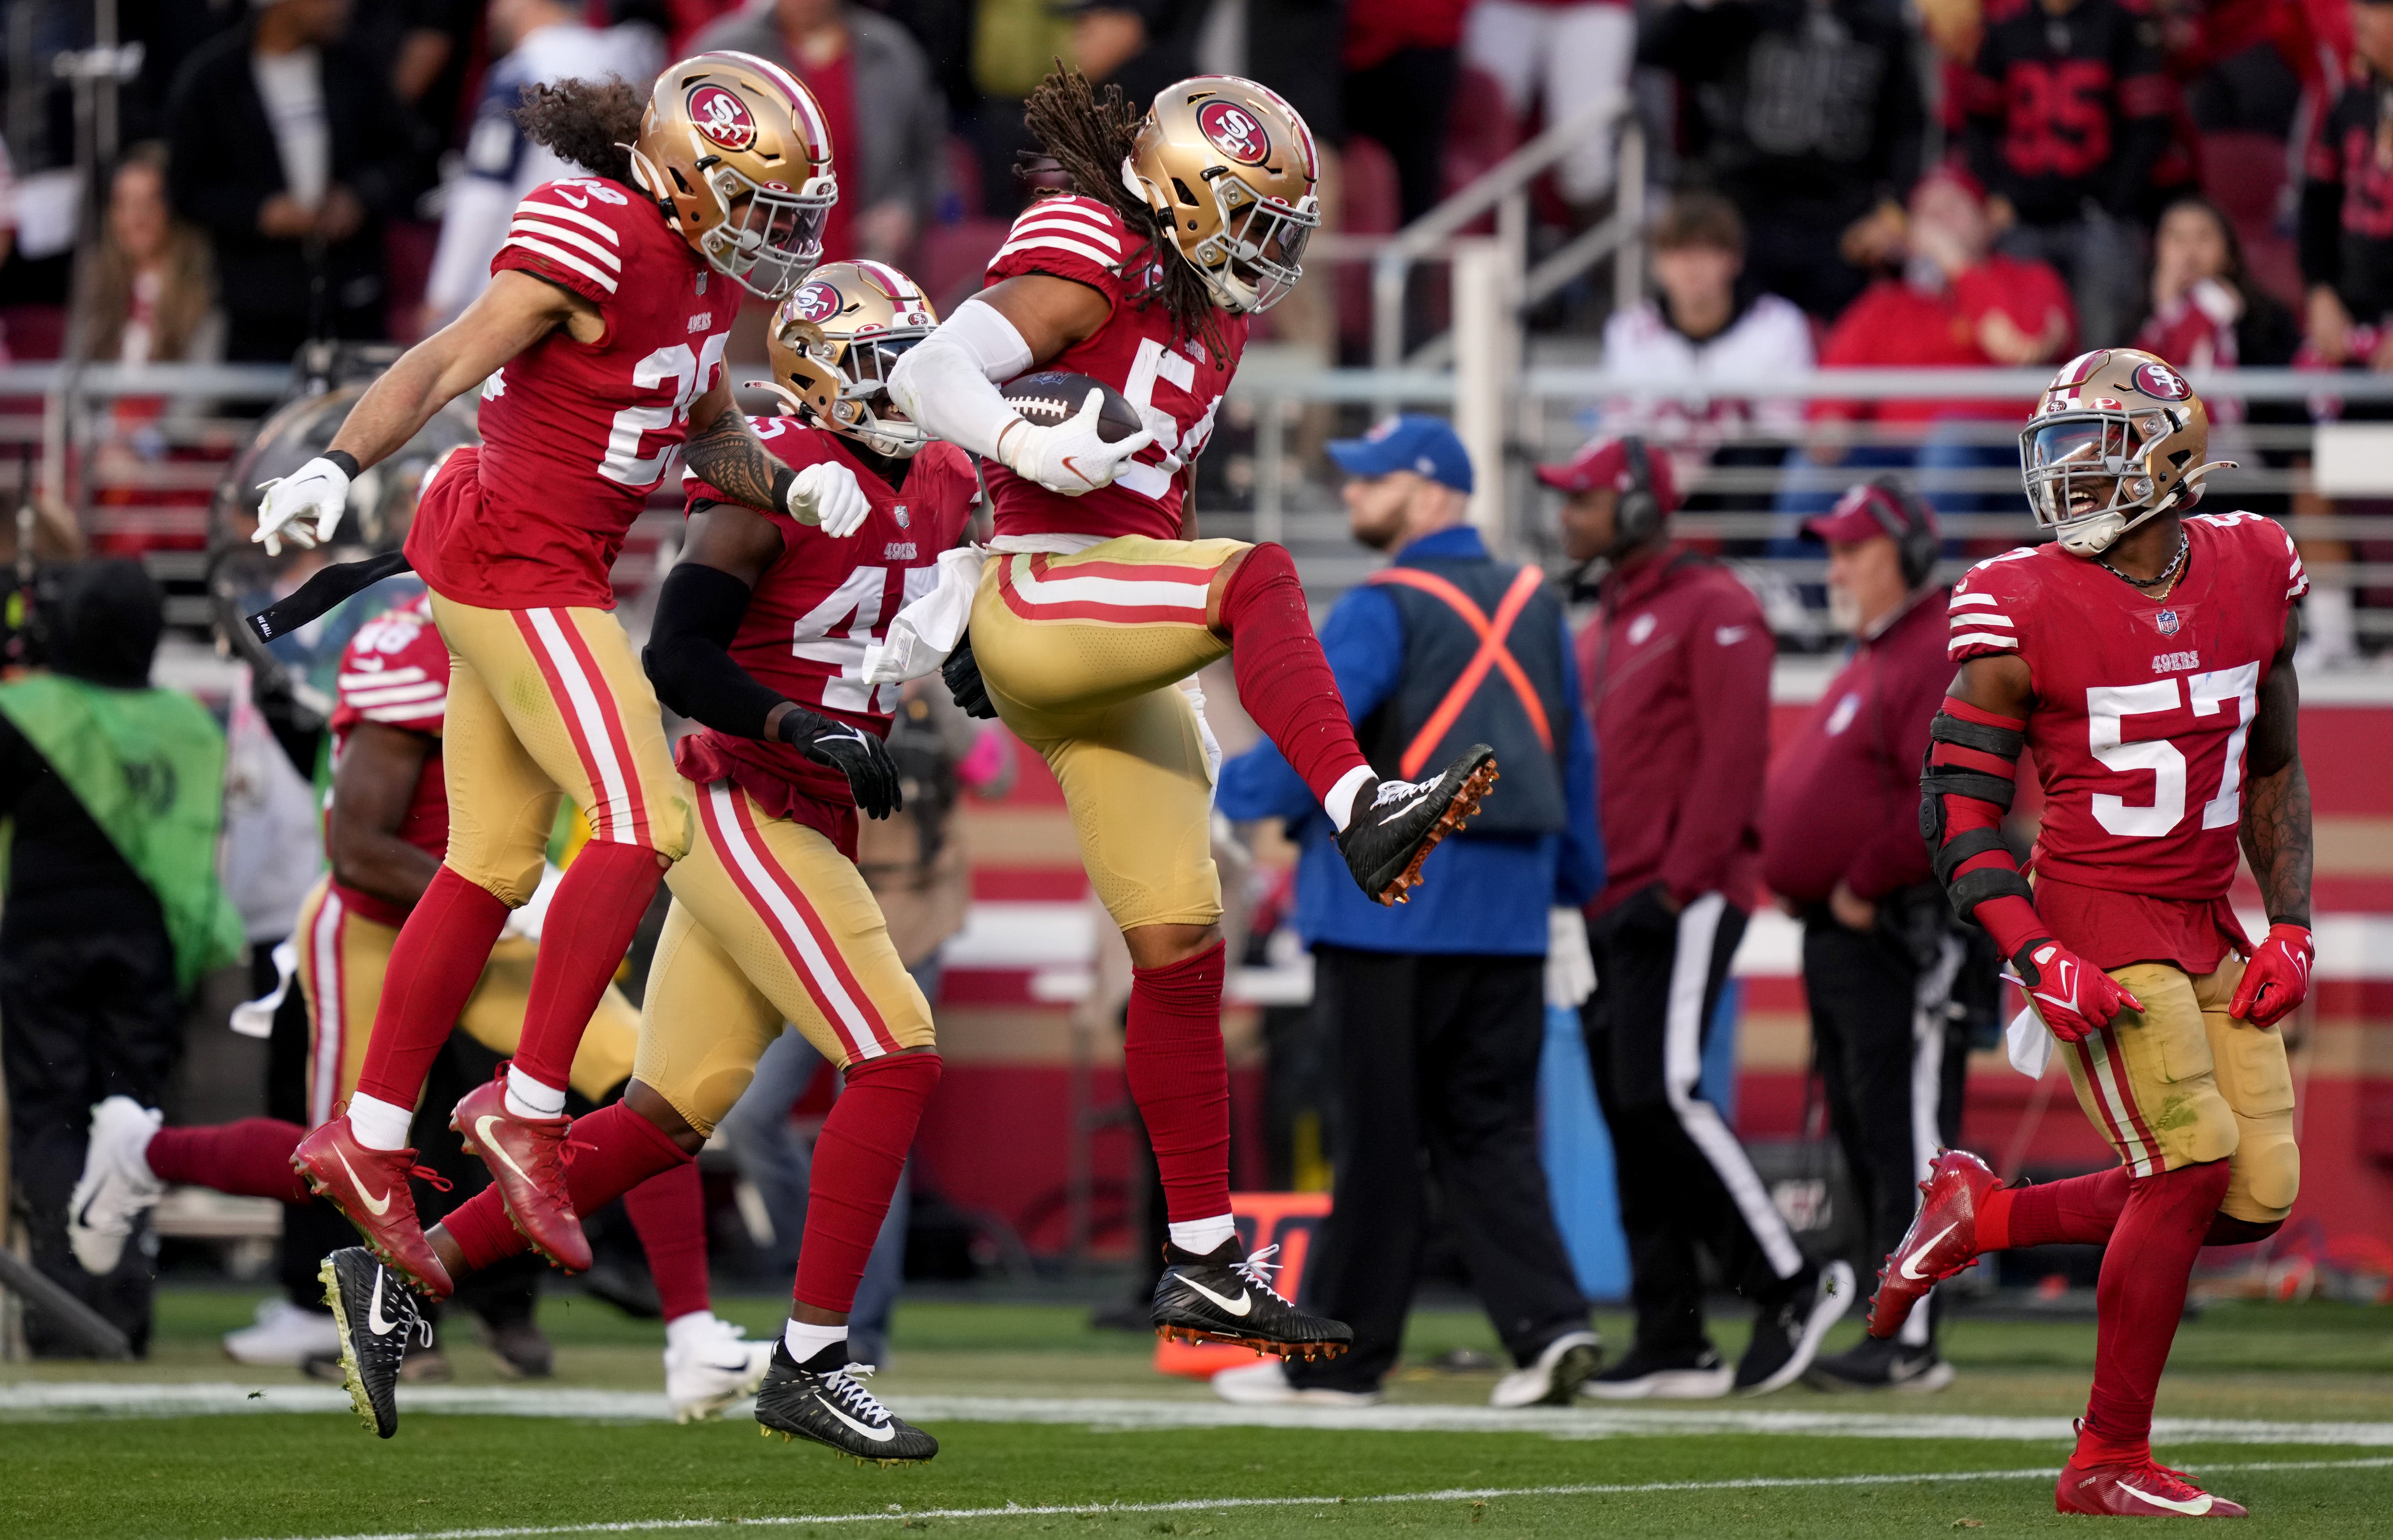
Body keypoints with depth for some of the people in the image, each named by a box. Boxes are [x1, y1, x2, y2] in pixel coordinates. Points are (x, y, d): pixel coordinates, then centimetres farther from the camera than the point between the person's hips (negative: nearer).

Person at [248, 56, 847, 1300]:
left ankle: (368, 1139, 20)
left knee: (495, 862, 13)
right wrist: (337, 468, -32)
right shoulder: (597, 240, -19)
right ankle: (528, 1109, -4)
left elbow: (708, 431, 20)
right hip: (517, 567, -10)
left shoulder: (702, 270, 8)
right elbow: (445, 366, -22)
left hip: (541, 569, 10)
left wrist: (787, 487, 2)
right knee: (645, 826, -11)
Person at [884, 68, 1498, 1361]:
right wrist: (1032, 449, -35)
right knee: (1258, 576, -32)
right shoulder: (1090, 262, -6)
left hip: (1113, 657, 8)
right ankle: (1362, 815, -51)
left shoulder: (1207, 315, 19)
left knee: (1179, 947, 4)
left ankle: (1203, 1264, 7)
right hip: (1032, 605, -8)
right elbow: (933, 376, -16)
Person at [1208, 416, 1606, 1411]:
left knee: (1377, 1133, -1)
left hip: (1391, 902, -6)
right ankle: (1548, 1323, -8)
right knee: (1489, 1129, 8)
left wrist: (1215, 797, -1)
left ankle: (1346, 1356, 5)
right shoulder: (1534, 605, 13)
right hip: (1507, 914, 6)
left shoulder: (1382, 611, -9)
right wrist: (1574, 889, 25)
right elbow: (1576, 757, 18)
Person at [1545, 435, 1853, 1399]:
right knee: (1630, 1118, 5)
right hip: (1610, 911, 9)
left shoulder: (1712, 608, -6)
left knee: (1662, 1093, -19)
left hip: (1687, 902, -9)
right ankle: (1673, 1345, 7)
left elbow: (1731, 755, -15)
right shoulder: (1603, 625, 22)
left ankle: (1791, 1285, -11)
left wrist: (1679, 884, -21)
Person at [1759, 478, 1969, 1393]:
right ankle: (1892, 1331, 17)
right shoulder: (1868, 660, 21)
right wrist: (1786, 866, 14)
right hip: (1836, 934, 11)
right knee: (1862, 1138, 12)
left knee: (1905, 1136, -11)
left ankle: (1909, 1343, -13)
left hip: (1903, 935, -11)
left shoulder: (1947, 655, -12)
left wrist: (1864, 886, -19)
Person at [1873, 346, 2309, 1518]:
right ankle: (2108, 1464, -3)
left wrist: (2290, 926, 4)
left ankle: (1978, 1216, 19)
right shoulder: (2025, 609, -12)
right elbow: (1959, 808, -8)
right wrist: (2038, 958, -18)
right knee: (2195, 1162, -15)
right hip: (2096, 923, -6)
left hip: (2210, 924, 6)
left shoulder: (2252, 573, 3)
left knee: (2256, 1199, 0)